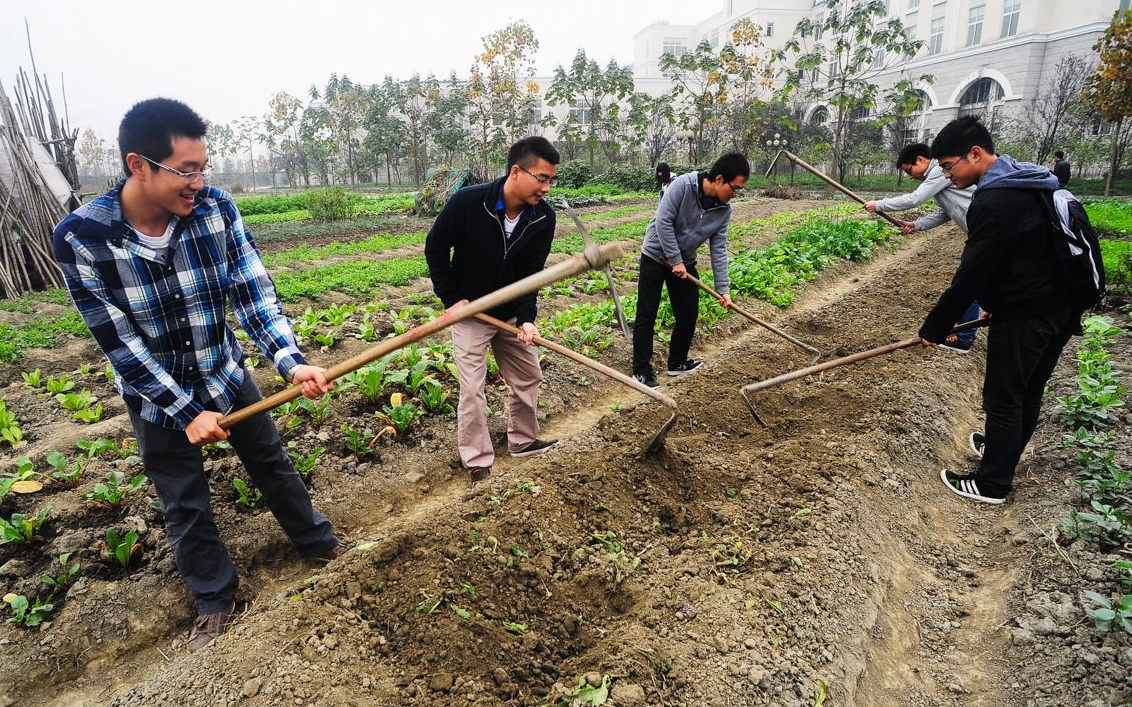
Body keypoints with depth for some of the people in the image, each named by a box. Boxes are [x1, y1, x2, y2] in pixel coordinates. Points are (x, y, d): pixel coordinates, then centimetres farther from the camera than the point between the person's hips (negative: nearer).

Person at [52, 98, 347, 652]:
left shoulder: (216, 209, -19)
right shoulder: (79, 237, -24)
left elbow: (253, 292, -20)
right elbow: (119, 341, -21)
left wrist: (291, 362, -35)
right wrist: (187, 412, -21)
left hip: (226, 375, 2)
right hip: (156, 396, -1)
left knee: (273, 465, 18)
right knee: (185, 506, 14)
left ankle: (316, 542, 41)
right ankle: (214, 598, 36)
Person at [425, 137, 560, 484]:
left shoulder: (543, 217, -14)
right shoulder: (467, 202, -25)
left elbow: (531, 273, -13)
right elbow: (435, 247, -11)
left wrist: (526, 319, -26)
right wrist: (451, 298, -13)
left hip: (511, 314, 5)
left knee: (529, 377, 13)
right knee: (472, 388, -4)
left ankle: (523, 441, 34)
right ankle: (477, 461, 12)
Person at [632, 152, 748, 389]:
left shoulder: (724, 209, -6)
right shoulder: (683, 185, -24)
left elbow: (718, 249, -4)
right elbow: (663, 222, -24)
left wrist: (722, 288, -9)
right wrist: (675, 260, -21)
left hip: (685, 263, 6)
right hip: (656, 257, -5)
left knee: (688, 315, 7)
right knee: (646, 316, -3)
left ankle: (677, 363, 26)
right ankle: (641, 370, 6)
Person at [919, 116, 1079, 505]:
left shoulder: (995, 200, -21)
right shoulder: (1026, 182, 11)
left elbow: (972, 272, -21)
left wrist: (935, 327, -13)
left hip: (1026, 313, -10)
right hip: (1062, 307, 10)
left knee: (1003, 397, 2)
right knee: (1028, 391, 21)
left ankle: (992, 484, 14)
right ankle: (1002, 451, 40)